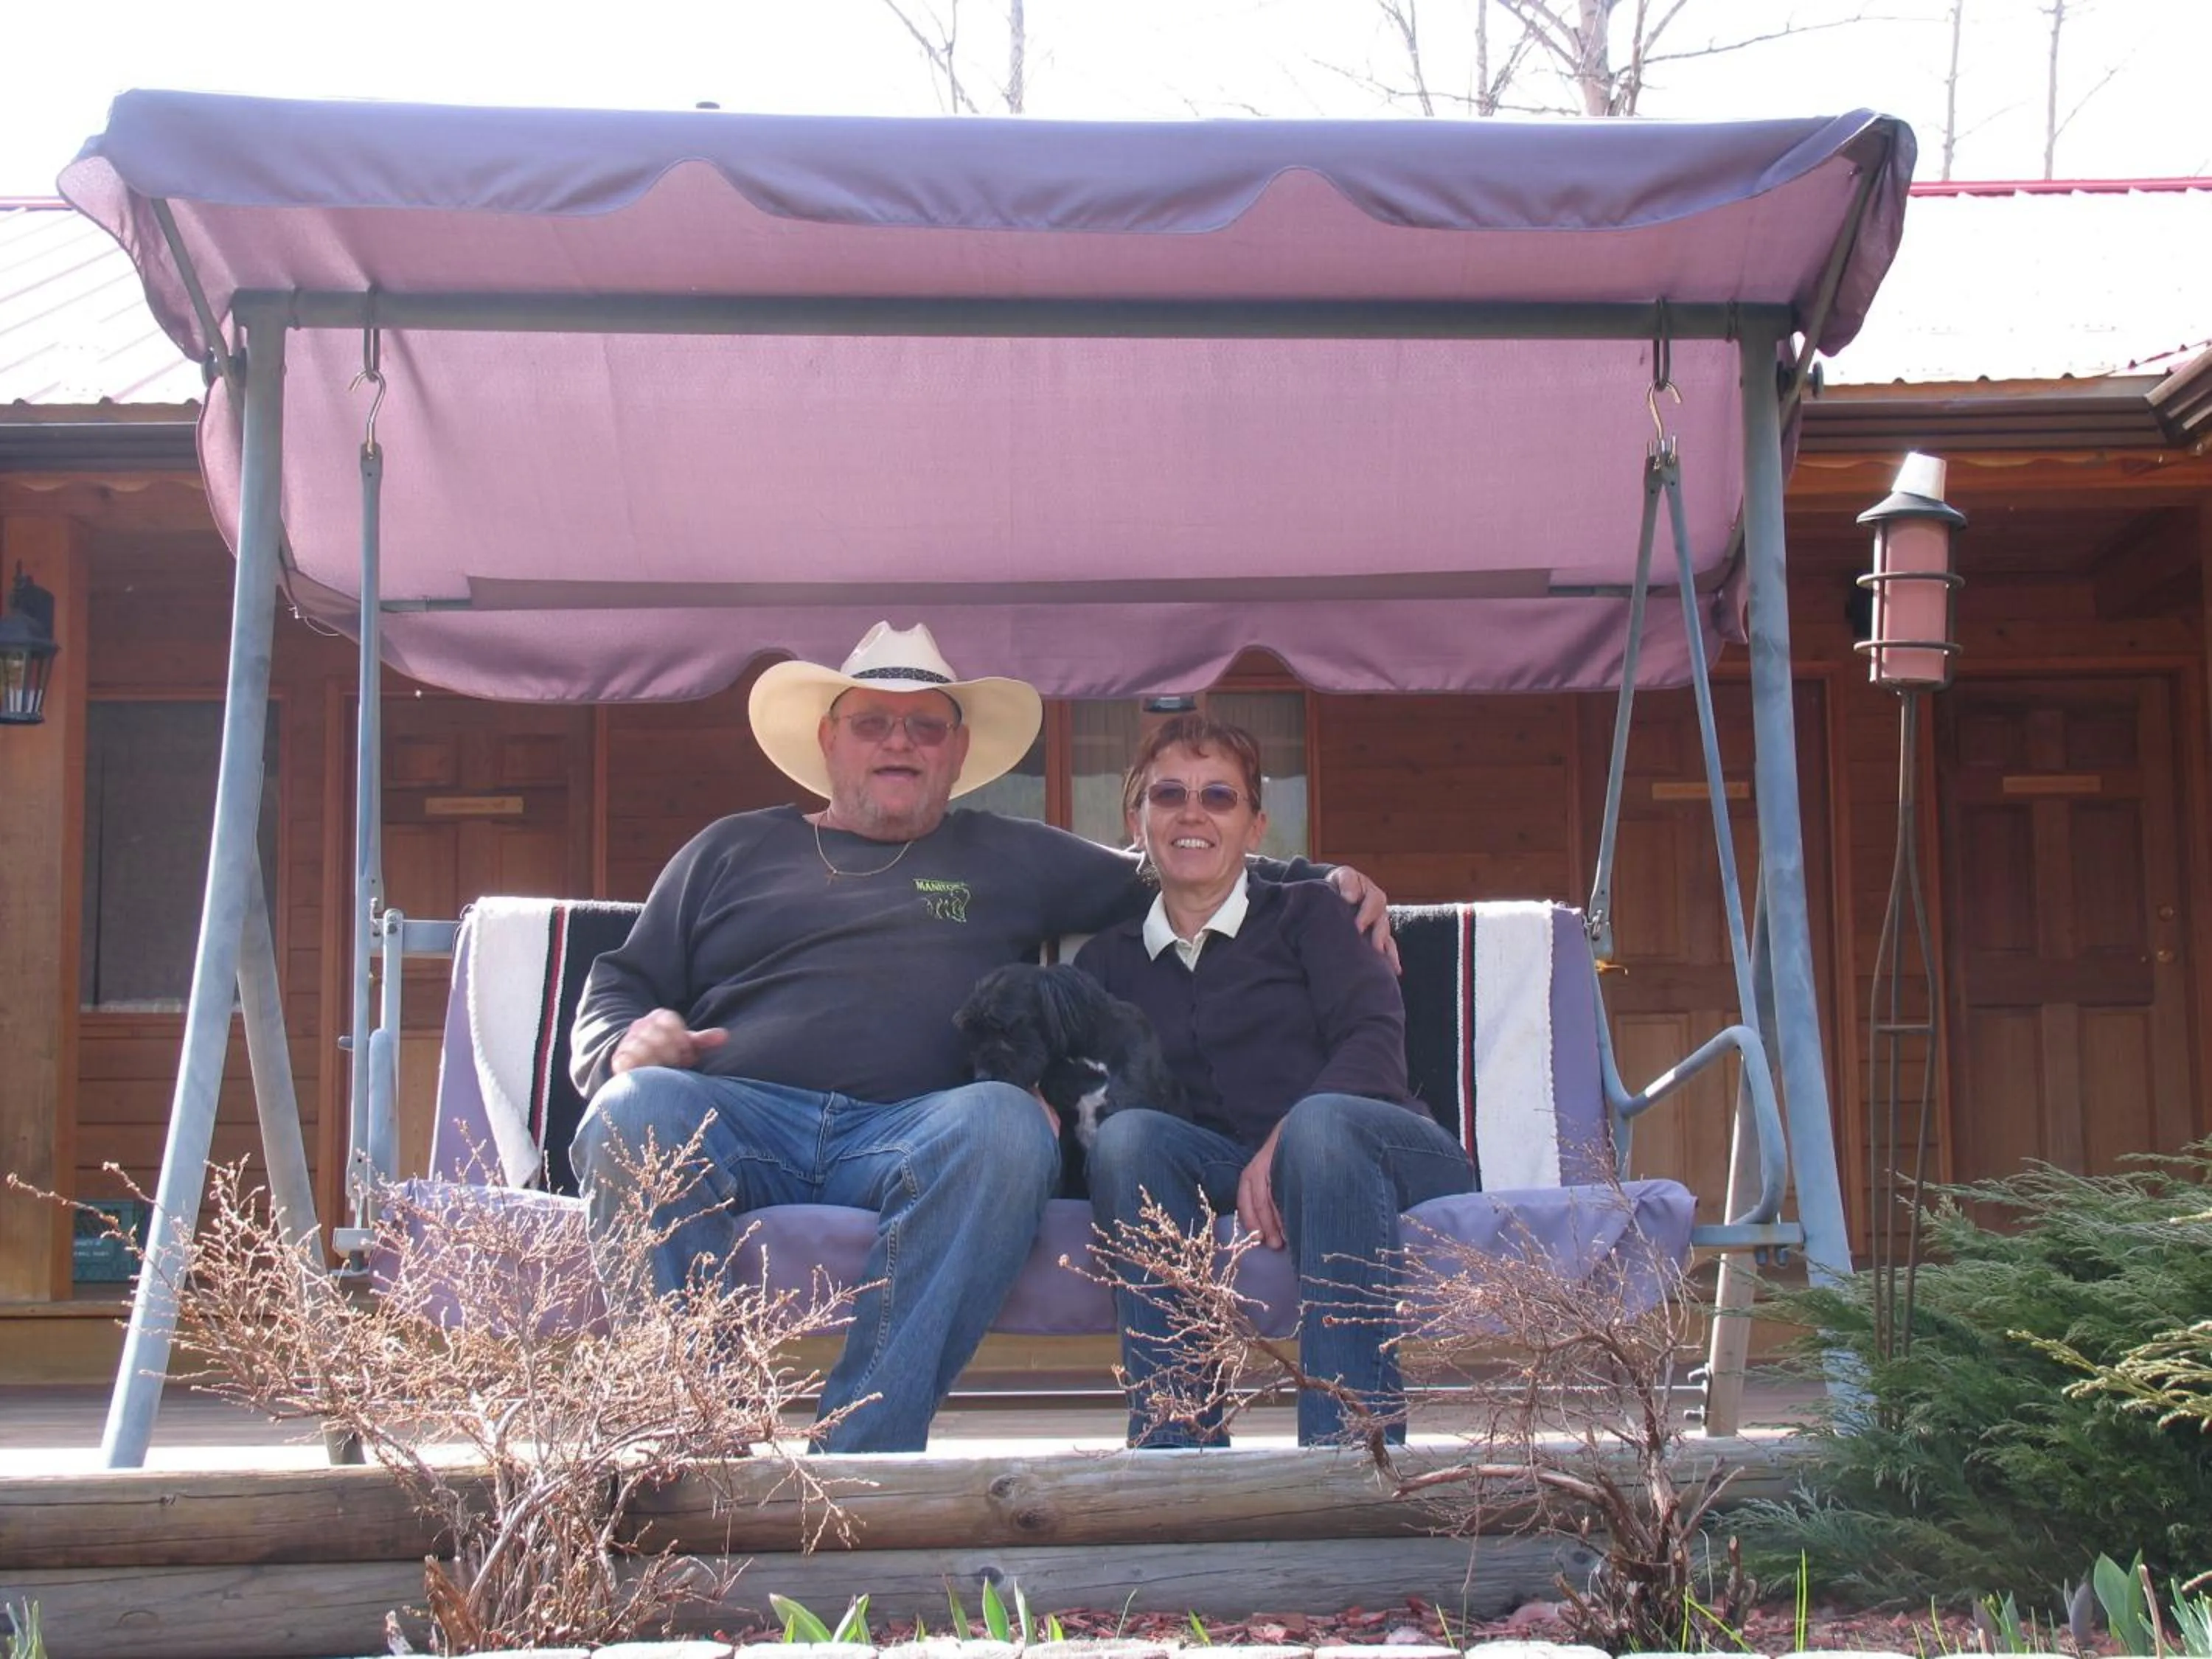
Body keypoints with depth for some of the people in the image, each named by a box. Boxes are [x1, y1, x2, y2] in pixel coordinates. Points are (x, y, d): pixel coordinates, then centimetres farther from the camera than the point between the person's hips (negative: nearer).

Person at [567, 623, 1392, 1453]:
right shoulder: (732, 849, 28)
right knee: (636, 1110, -35)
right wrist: (626, 1046, 2)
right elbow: (616, 987, 25)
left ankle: (863, 1465, -38)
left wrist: (1325, 888, 20)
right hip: (734, 1119, 0)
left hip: (914, 1129, 0)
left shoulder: (1014, 858, 30)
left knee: (1004, 1122, -36)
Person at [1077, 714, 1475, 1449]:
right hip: (1223, 1172, 2)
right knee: (1126, 1134, -28)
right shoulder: (1109, 960, 22)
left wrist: (1281, 1145, -21)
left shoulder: (1303, 916, 13)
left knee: (1318, 1123, -36)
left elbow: (1374, 1038, -3)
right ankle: (1175, 1449, -39)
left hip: (1377, 1148, -2)